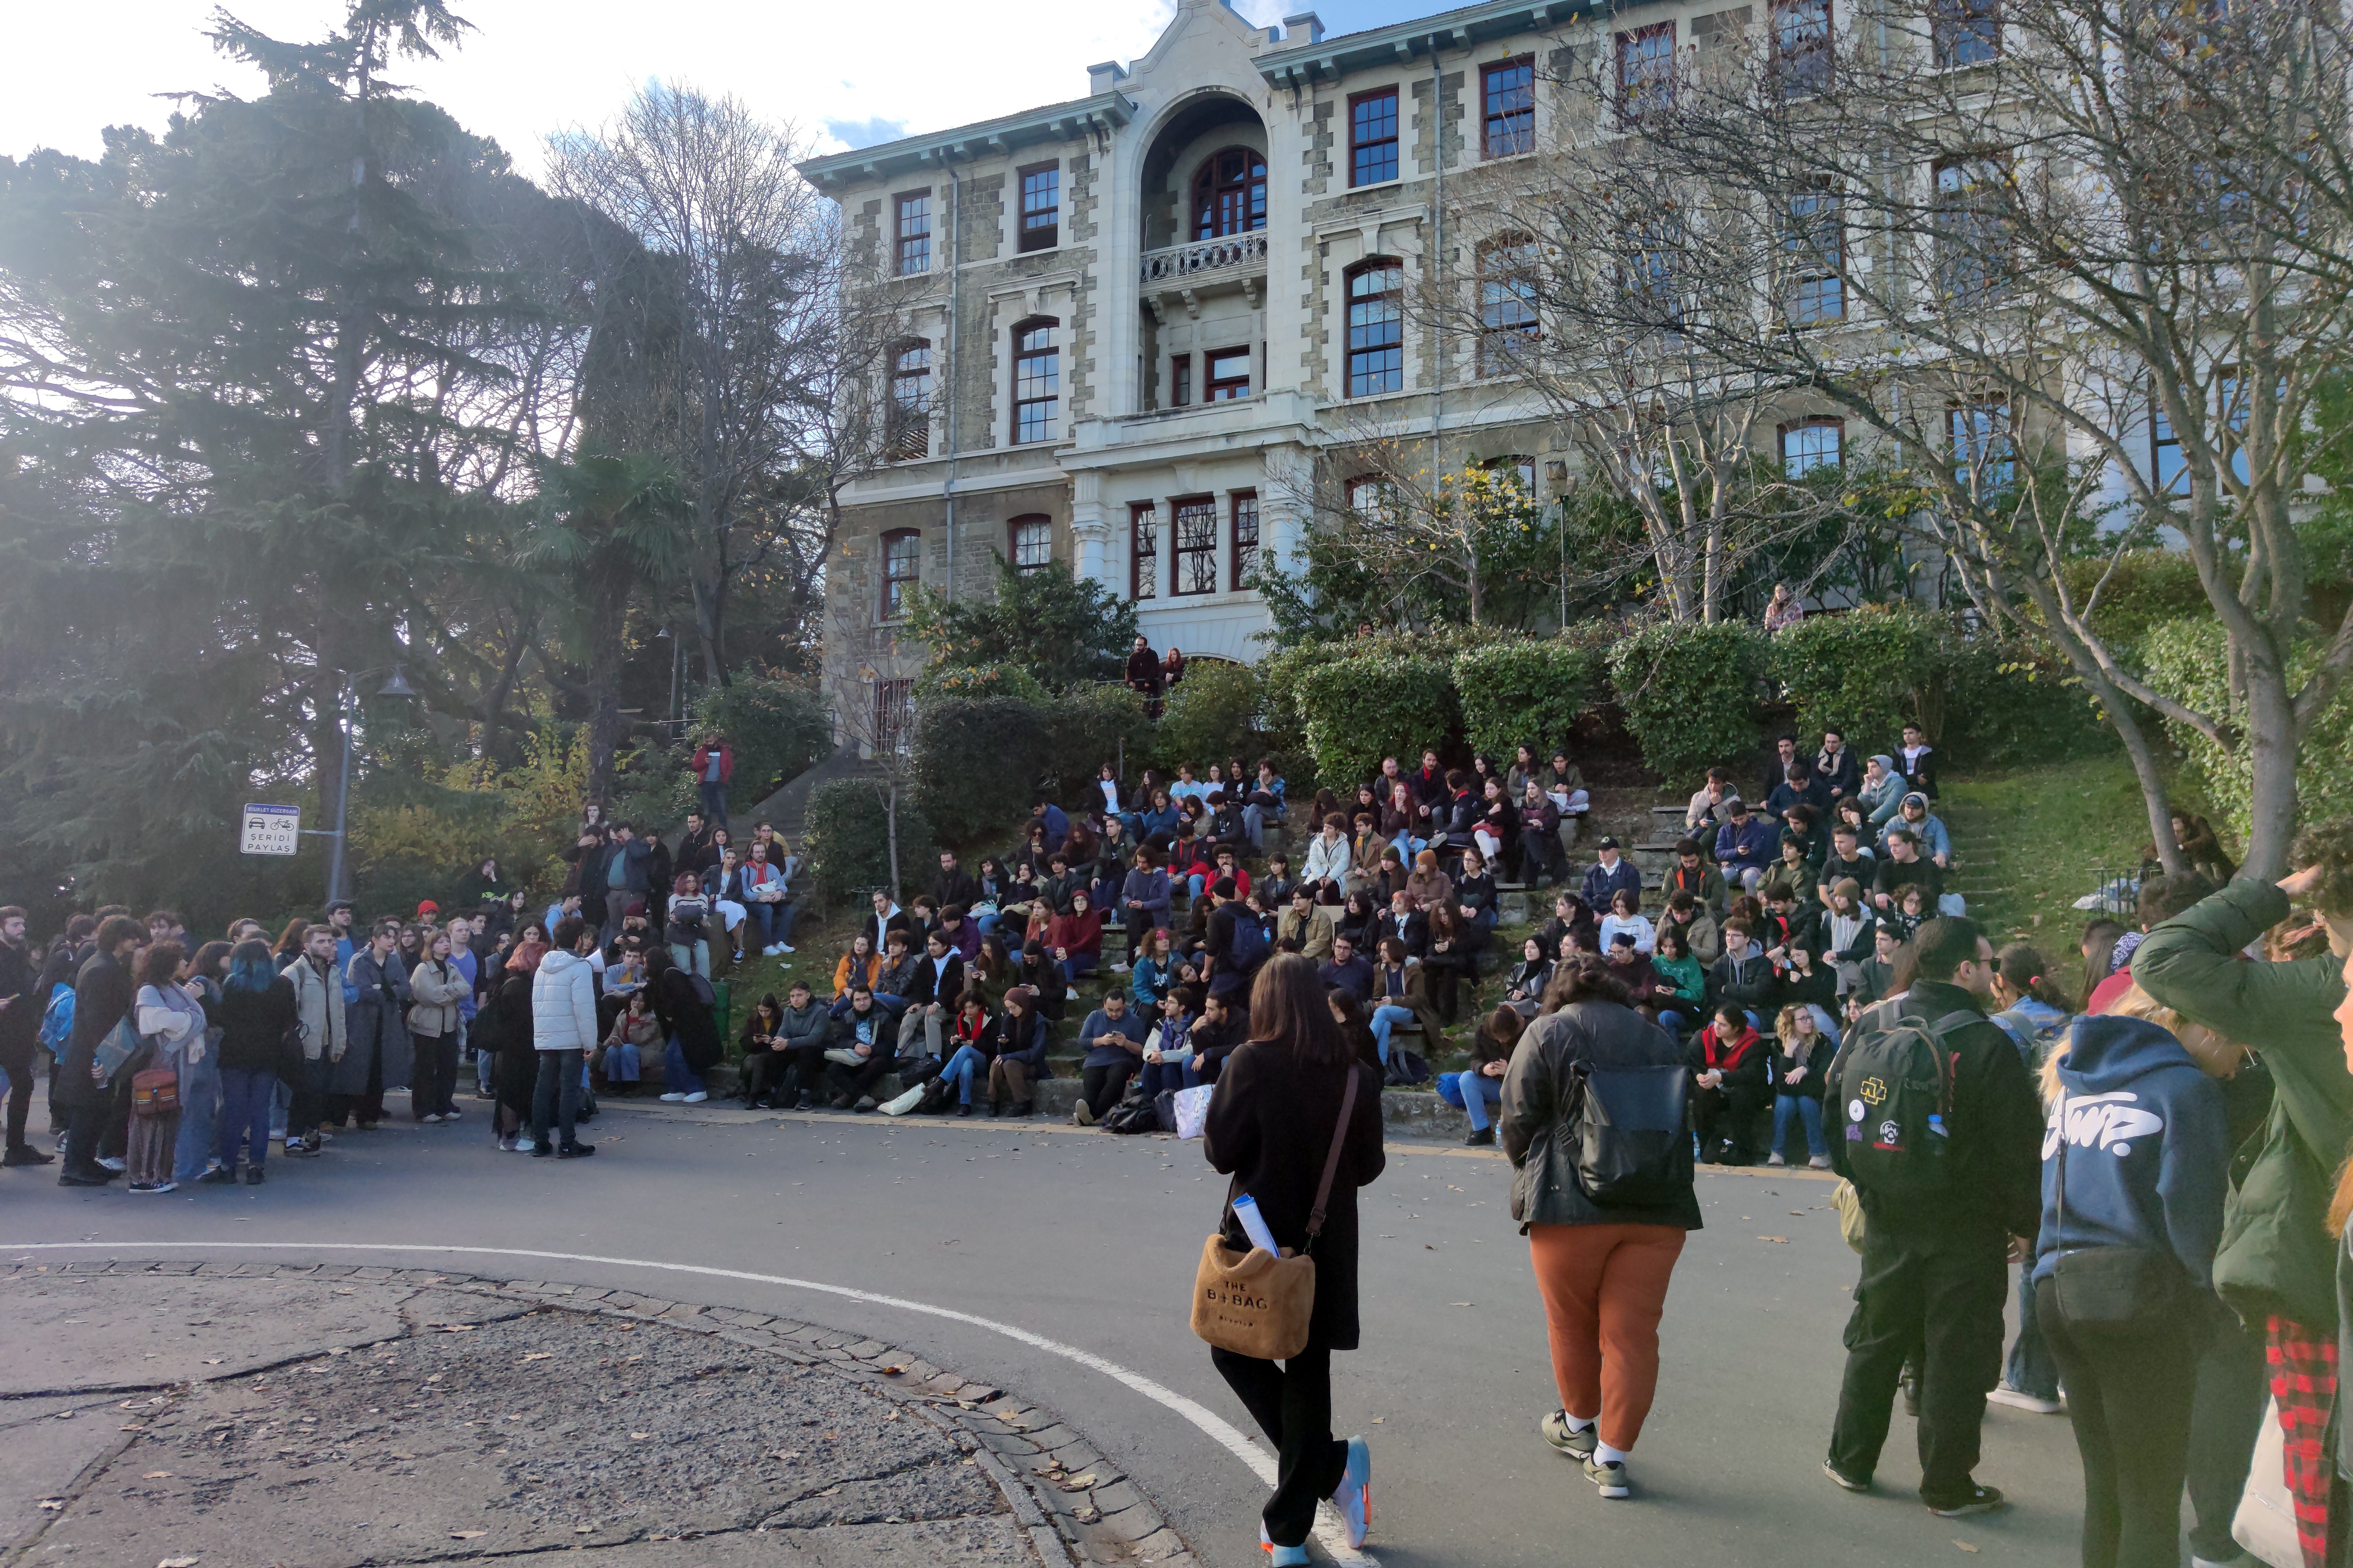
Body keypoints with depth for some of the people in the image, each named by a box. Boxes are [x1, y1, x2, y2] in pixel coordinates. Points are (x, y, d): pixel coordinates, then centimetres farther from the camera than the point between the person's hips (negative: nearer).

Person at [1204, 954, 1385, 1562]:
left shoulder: (1251, 1064, -14)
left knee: (1235, 1353, 16)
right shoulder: (1356, 1074, -3)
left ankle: (1333, 1464, 3)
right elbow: (1368, 1167, 2)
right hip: (1326, 1244, 4)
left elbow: (1221, 1153, -13)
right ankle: (1290, 1532, 19)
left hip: (1257, 1237, -4)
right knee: (1308, 1370, 12)